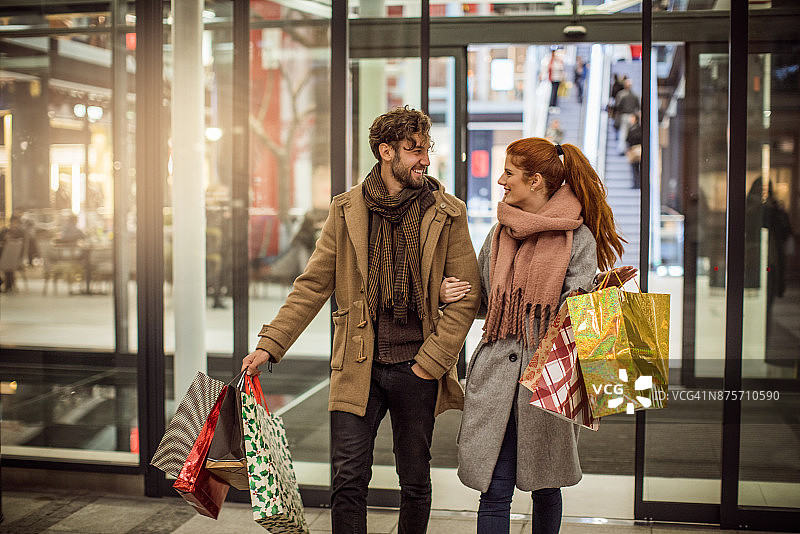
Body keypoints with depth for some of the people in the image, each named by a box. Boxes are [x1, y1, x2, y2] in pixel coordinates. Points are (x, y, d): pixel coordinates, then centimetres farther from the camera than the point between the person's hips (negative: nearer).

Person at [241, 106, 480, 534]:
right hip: (358, 368, 0)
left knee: (415, 482, 11)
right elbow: (312, 286, 4)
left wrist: (431, 361, -7)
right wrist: (268, 346, -4)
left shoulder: (447, 213, 1)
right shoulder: (346, 210, 4)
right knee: (348, 479, -1)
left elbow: (465, 297, 0)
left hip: (416, 371, 0)